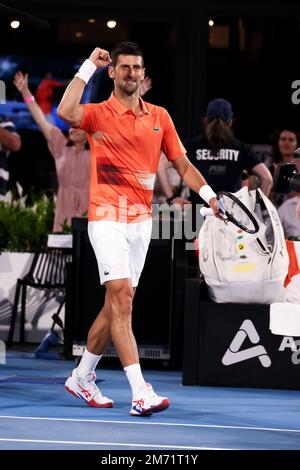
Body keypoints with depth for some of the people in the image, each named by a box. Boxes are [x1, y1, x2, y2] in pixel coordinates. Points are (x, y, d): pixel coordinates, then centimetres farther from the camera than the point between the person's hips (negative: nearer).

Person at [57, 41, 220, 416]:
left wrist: (209, 195, -3)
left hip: (141, 220, 6)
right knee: (121, 298, -16)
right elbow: (65, 112, -27)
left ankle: (82, 377, 28)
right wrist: (89, 66, -18)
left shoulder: (159, 117, 11)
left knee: (115, 304, 11)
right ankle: (140, 392, -23)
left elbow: (182, 164, 13)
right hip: (107, 218, -6)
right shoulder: (98, 114, -4)